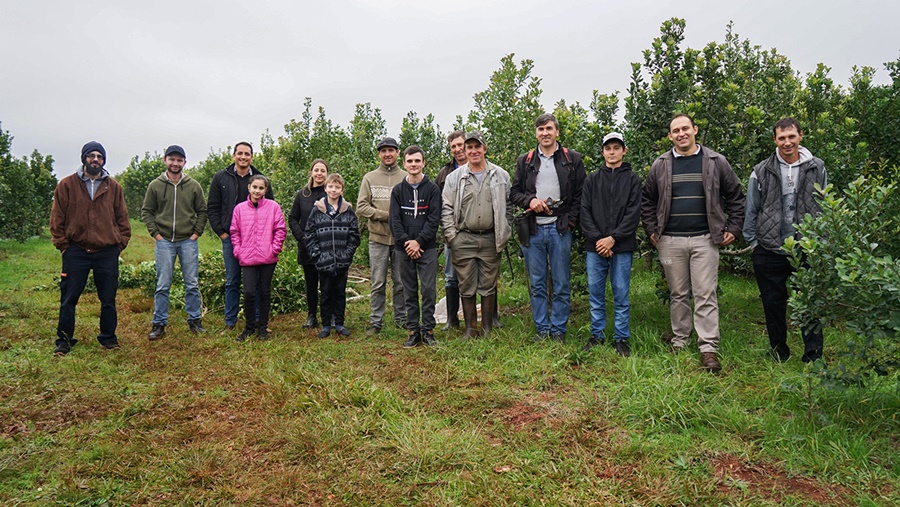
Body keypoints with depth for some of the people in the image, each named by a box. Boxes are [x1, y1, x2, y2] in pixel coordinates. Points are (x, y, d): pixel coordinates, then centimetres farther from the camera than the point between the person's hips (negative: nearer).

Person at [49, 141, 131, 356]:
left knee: (108, 299, 8)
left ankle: (108, 337, 20)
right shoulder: (67, 185, 2)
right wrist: (63, 245, -2)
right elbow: (57, 218, 4)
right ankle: (64, 340, 17)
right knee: (68, 299, 5)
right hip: (75, 252, -1)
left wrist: (120, 243, 3)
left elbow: (122, 218, 11)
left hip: (107, 252, 1)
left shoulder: (114, 187, 7)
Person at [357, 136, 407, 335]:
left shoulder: (406, 178, 3)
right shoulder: (370, 178, 6)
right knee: (378, 283, 6)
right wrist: (386, 215, -11)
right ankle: (375, 321, 15)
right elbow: (361, 207, -1)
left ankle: (401, 318, 22)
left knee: (401, 282, 9)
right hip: (378, 237, 1)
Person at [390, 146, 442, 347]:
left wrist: (418, 241, -13)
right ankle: (413, 330, 15)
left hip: (427, 248, -2)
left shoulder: (432, 189, 2)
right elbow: (395, 220, 2)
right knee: (410, 291, 7)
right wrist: (406, 242, -11)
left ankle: (428, 329, 8)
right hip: (404, 248, 2)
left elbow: (434, 219, -5)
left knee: (429, 289, -2)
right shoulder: (398, 191, 9)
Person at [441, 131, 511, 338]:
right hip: (463, 240, 0)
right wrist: (451, 235, -3)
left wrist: (503, 234, 3)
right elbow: (446, 208, 5)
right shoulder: (455, 177, 5)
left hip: (490, 240, 0)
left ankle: (487, 328, 18)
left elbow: (508, 205, 9)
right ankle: (469, 328, 17)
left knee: (489, 286, 6)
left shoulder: (500, 176, 7)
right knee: (467, 287, 5)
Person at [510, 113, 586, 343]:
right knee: (537, 285, 7)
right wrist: (530, 200, -9)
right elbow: (514, 192, 12)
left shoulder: (573, 159, 6)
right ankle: (542, 330, 17)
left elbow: (580, 194, 3)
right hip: (532, 229, 2)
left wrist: (571, 221, -7)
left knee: (561, 285, 3)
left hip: (560, 229, -2)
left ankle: (558, 330, 14)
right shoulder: (525, 161, 12)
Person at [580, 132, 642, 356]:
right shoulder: (592, 179, 11)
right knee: (595, 292, 7)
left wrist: (613, 238, -13)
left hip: (622, 247, -2)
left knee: (621, 294, 3)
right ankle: (597, 335, 20)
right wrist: (597, 239, -9)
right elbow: (584, 212, 4)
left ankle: (622, 338, 14)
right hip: (595, 246, 2)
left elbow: (633, 213, -3)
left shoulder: (632, 179, 6)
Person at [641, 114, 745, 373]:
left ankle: (709, 348, 1)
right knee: (677, 294, 9)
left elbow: (735, 197, 10)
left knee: (705, 295, -3)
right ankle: (679, 341, 21)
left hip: (705, 239, -1)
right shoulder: (660, 165, 8)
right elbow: (647, 200, 16)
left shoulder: (716, 162, 4)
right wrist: (652, 230, 9)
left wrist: (732, 229, 4)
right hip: (670, 241, 2)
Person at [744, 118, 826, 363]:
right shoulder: (761, 172, 0)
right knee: (773, 304, 9)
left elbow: (825, 208, 11)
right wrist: (753, 242, 4)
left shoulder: (817, 168, 4)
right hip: (770, 251, 0)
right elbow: (751, 210, 6)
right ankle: (779, 352, 26)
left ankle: (813, 355, 18)